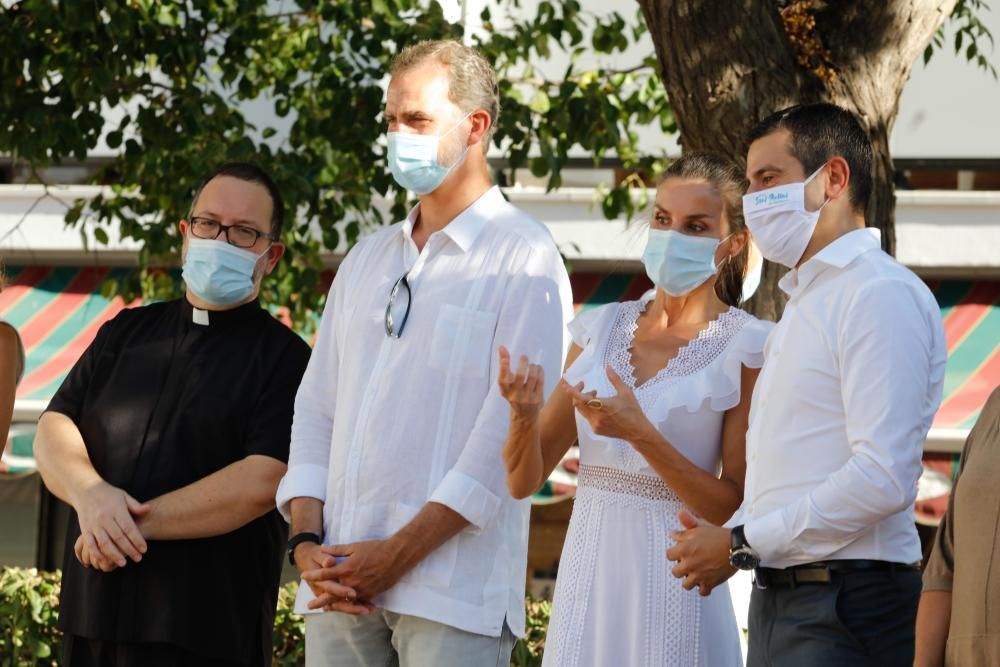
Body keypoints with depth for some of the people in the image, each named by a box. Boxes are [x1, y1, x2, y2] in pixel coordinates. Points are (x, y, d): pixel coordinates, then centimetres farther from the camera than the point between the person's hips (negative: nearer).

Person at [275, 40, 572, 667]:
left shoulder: (522, 257, -2)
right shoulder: (368, 259, 18)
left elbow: (510, 428, -10)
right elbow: (317, 408, 15)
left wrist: (399, 555, -13)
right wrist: (306, 540, 0)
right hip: (341, 584, 5)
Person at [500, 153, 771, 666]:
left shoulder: (746, 346, -6)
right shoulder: (601, 327, 8)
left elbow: (737, 506, -10)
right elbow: (523, 481, 8)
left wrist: (642, 435, -20)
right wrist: (524, 413, -13)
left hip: (675, 581, -4)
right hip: (586, 575, 4)